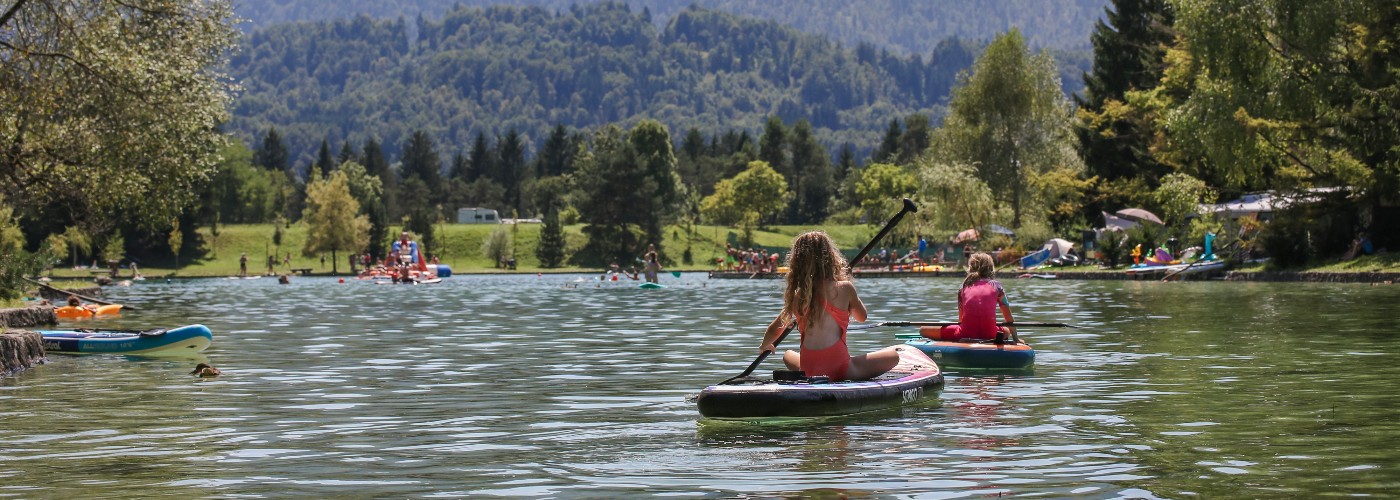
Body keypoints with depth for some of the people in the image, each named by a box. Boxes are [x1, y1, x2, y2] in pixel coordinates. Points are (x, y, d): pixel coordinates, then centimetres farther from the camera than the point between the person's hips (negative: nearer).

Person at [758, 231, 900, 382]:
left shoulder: (797, 296, 9)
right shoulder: (844, 288, 1)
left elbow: (774, 329, 24)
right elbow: (862, 317, 20)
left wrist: (765, 346, 45)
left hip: (807, 370, 3)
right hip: (839, 368, -3)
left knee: (788, 356, 38)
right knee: (893, 356, 12)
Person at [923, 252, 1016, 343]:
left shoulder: (964, 286, 14)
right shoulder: (996, 286, 12)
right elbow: (1009, 319, 13)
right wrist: (1015, 338, 24)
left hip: (966, 333, -2)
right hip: (989, 335, 2)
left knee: (923, 330, 11)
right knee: (1007, 331, 37)